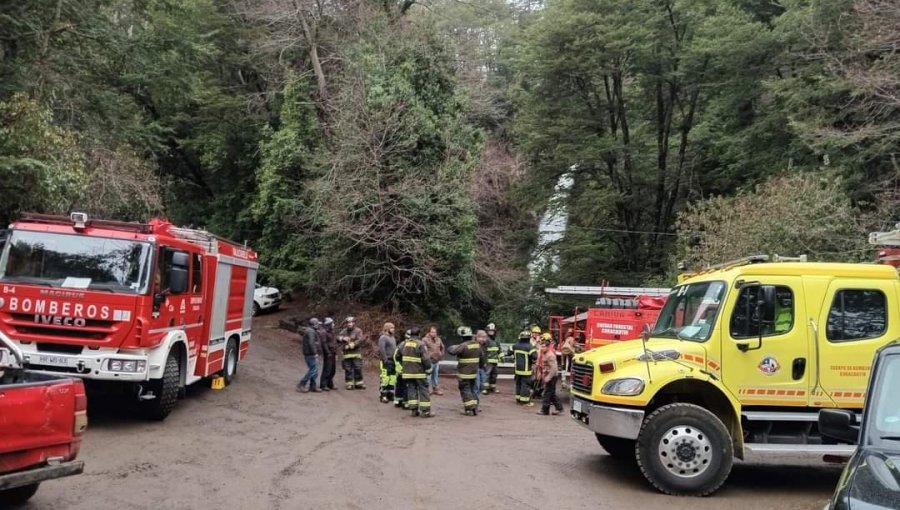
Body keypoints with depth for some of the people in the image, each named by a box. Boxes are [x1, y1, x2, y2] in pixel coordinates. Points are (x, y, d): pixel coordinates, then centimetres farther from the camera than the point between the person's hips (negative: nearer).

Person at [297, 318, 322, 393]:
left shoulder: (307, 330, 15)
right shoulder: (311, 331, -17)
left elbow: (302, 340, 25)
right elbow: (311, 343, -27)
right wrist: (315, 353, -22)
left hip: (308, 354, 11)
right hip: (310, 355, -11)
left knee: (314, 370, 13)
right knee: (313, 370, -9)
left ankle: (312, 386, 16)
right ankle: (301, 384, -6)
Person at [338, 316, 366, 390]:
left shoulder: (358, 331, 0)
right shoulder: (344, 331, 14)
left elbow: (360, 340, -12)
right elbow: (338, 338, 6)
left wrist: (351, 345, -17)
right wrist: (343, 338, -16)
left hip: (356, 353, -3)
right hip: (347, 354, 3)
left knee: (358, 368, -4)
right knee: (348, 369, 2)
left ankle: (359, 383, 4)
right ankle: (349, 384, 8)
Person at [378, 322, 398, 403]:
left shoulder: (392, 337, 18)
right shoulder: (383, 337, -10)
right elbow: (381, 349, -19)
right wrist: (385, 359, -21)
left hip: (393, 361, 9)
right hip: (387, 361, -9)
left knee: (393, 379, 12)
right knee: (385, 379, -8)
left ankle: (390, 394, 20)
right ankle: (383, 396, -3)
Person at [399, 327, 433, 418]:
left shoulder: (405, 343, 6)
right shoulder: (420, 344, -14)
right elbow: (425, 359, -16)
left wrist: (400, 367, 25)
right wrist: (428, 369, -3)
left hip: (407, 372, 5)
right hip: (419, 372, -5)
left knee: (411, 389, 11)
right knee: (423, 390, 1)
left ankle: (414, 409, 9)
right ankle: (425, 411, -1)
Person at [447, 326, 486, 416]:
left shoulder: (463, 346, -21)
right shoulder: (477, 345, 3)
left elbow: (451, 351, -27)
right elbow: (482, 357, 13)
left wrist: (454, 346, -4)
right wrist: (480, 365, 30)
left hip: (464, 374, -7)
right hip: (474, 372, 7)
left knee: (465, 390, 1)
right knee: (472, 389, 19)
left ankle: (470, 409, -3)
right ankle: (475, 408, 21)